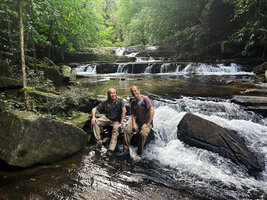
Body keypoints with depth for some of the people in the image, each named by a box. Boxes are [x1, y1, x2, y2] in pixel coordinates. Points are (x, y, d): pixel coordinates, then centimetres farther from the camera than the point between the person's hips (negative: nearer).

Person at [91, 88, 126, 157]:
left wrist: (121, 122, -28)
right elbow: (94, 109, 1)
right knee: (95, 122, -20)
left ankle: (111, 149, -34)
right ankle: (99, 141, -15)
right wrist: (93, 117, -18)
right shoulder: (105, 103, -2)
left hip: (116, 120, -3)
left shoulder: (119, 101, -11)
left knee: (115, 128, -35)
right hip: (107, 118, 3)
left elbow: (124, 110, -23)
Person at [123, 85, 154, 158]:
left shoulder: (145, 99, -13)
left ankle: (139, 153, -14)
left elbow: (152, 111, -18)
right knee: (127, 129, -21)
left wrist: (147, 124, -18)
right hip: (137, 122, 5)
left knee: (143, 133, -32)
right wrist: (134, 124, -9)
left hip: (146, 123, -5)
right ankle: (126, 150, -14)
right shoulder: (133, 102, 8)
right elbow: (133, 114, 9)